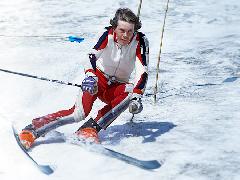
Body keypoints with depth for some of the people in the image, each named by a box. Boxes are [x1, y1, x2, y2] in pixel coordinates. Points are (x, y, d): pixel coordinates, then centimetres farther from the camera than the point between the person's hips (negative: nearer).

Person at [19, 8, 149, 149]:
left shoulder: (141, 41, -16)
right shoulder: (109, 35, -17)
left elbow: (143, 71, -24)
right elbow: (93, 55, -32)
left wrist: (137, 96, -40)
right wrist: (90, 76, -52)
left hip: (117, 86, 2)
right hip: (99, 77, -2)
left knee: (130, 93, -34)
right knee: (80, 113, -28)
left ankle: (91, 128, -34)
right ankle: (33, 129, -22)